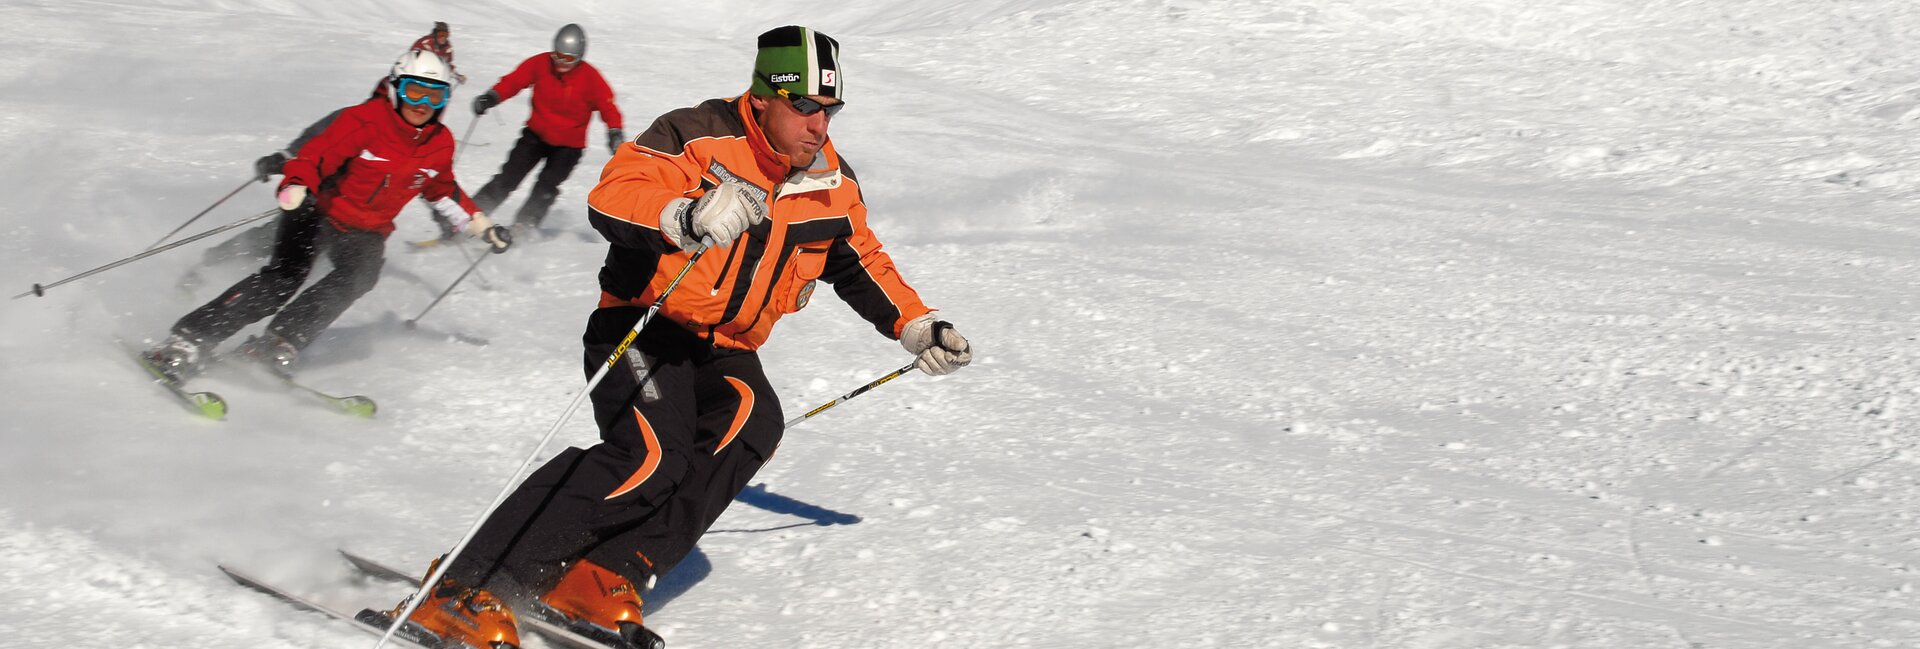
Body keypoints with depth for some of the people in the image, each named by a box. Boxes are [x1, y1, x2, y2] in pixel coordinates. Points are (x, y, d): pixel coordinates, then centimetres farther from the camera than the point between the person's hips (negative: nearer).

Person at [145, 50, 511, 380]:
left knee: (356, 279, -28)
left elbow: (443, 190, 21)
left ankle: (281, 343, -32)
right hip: (320, 213, -5)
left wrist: (481, 225, 23)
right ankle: (189, 341, -26)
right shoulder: (364, 121, -16)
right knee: (284, 277, -25)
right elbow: (316, 155, -20)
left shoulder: (440, 145, 2)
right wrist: (295, 186, -40)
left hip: (367, 233, 5)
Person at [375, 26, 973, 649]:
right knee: (650, 455, -29)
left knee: (752, 422, -27)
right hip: (643, 325, -6)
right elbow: (609, 198, -27)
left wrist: (915, 327, 12)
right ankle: (468, 590, -26)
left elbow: (862, 264, 23)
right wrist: (683, 218, -45)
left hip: (723, 349, 6)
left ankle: (601, 582, -26)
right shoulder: (700, 137, -14)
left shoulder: (833, 185, 6)